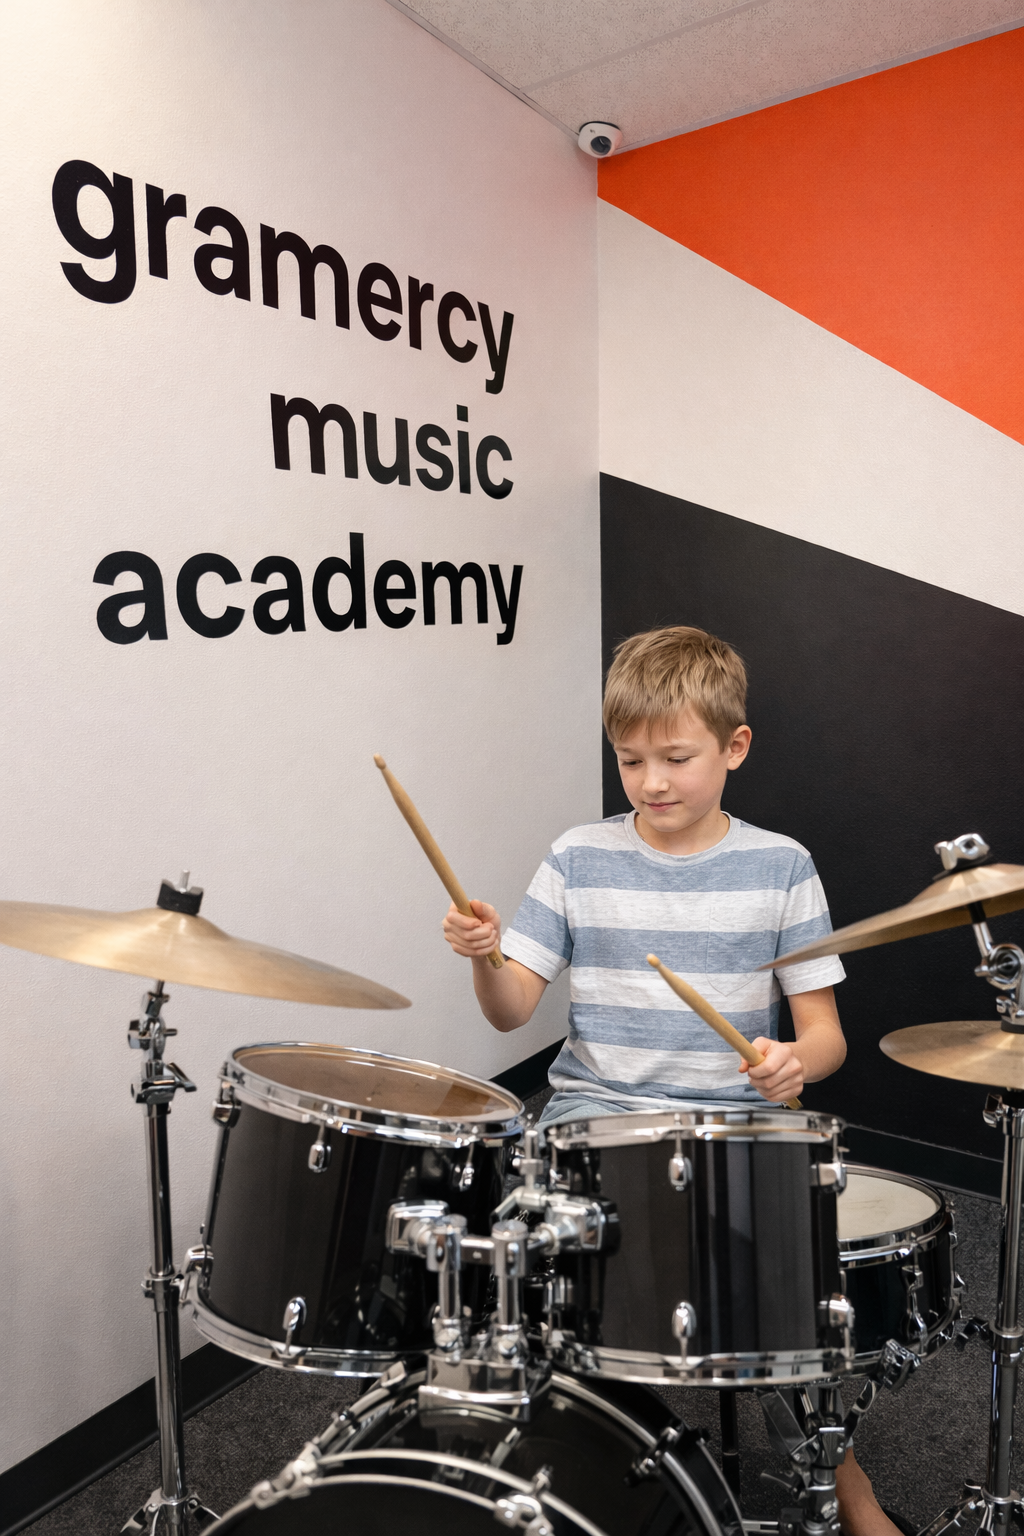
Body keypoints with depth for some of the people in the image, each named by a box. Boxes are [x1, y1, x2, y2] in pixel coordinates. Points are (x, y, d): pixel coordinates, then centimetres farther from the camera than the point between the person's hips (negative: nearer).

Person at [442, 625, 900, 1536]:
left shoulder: (779, 867, 0)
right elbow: (513, 1010, -1)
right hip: (595, 1114, 1)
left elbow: (824, 1029, 1)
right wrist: (486, 957, -22)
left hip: (730, 1121, 0)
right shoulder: (581, 860, 1)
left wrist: (795, 1063, -21)